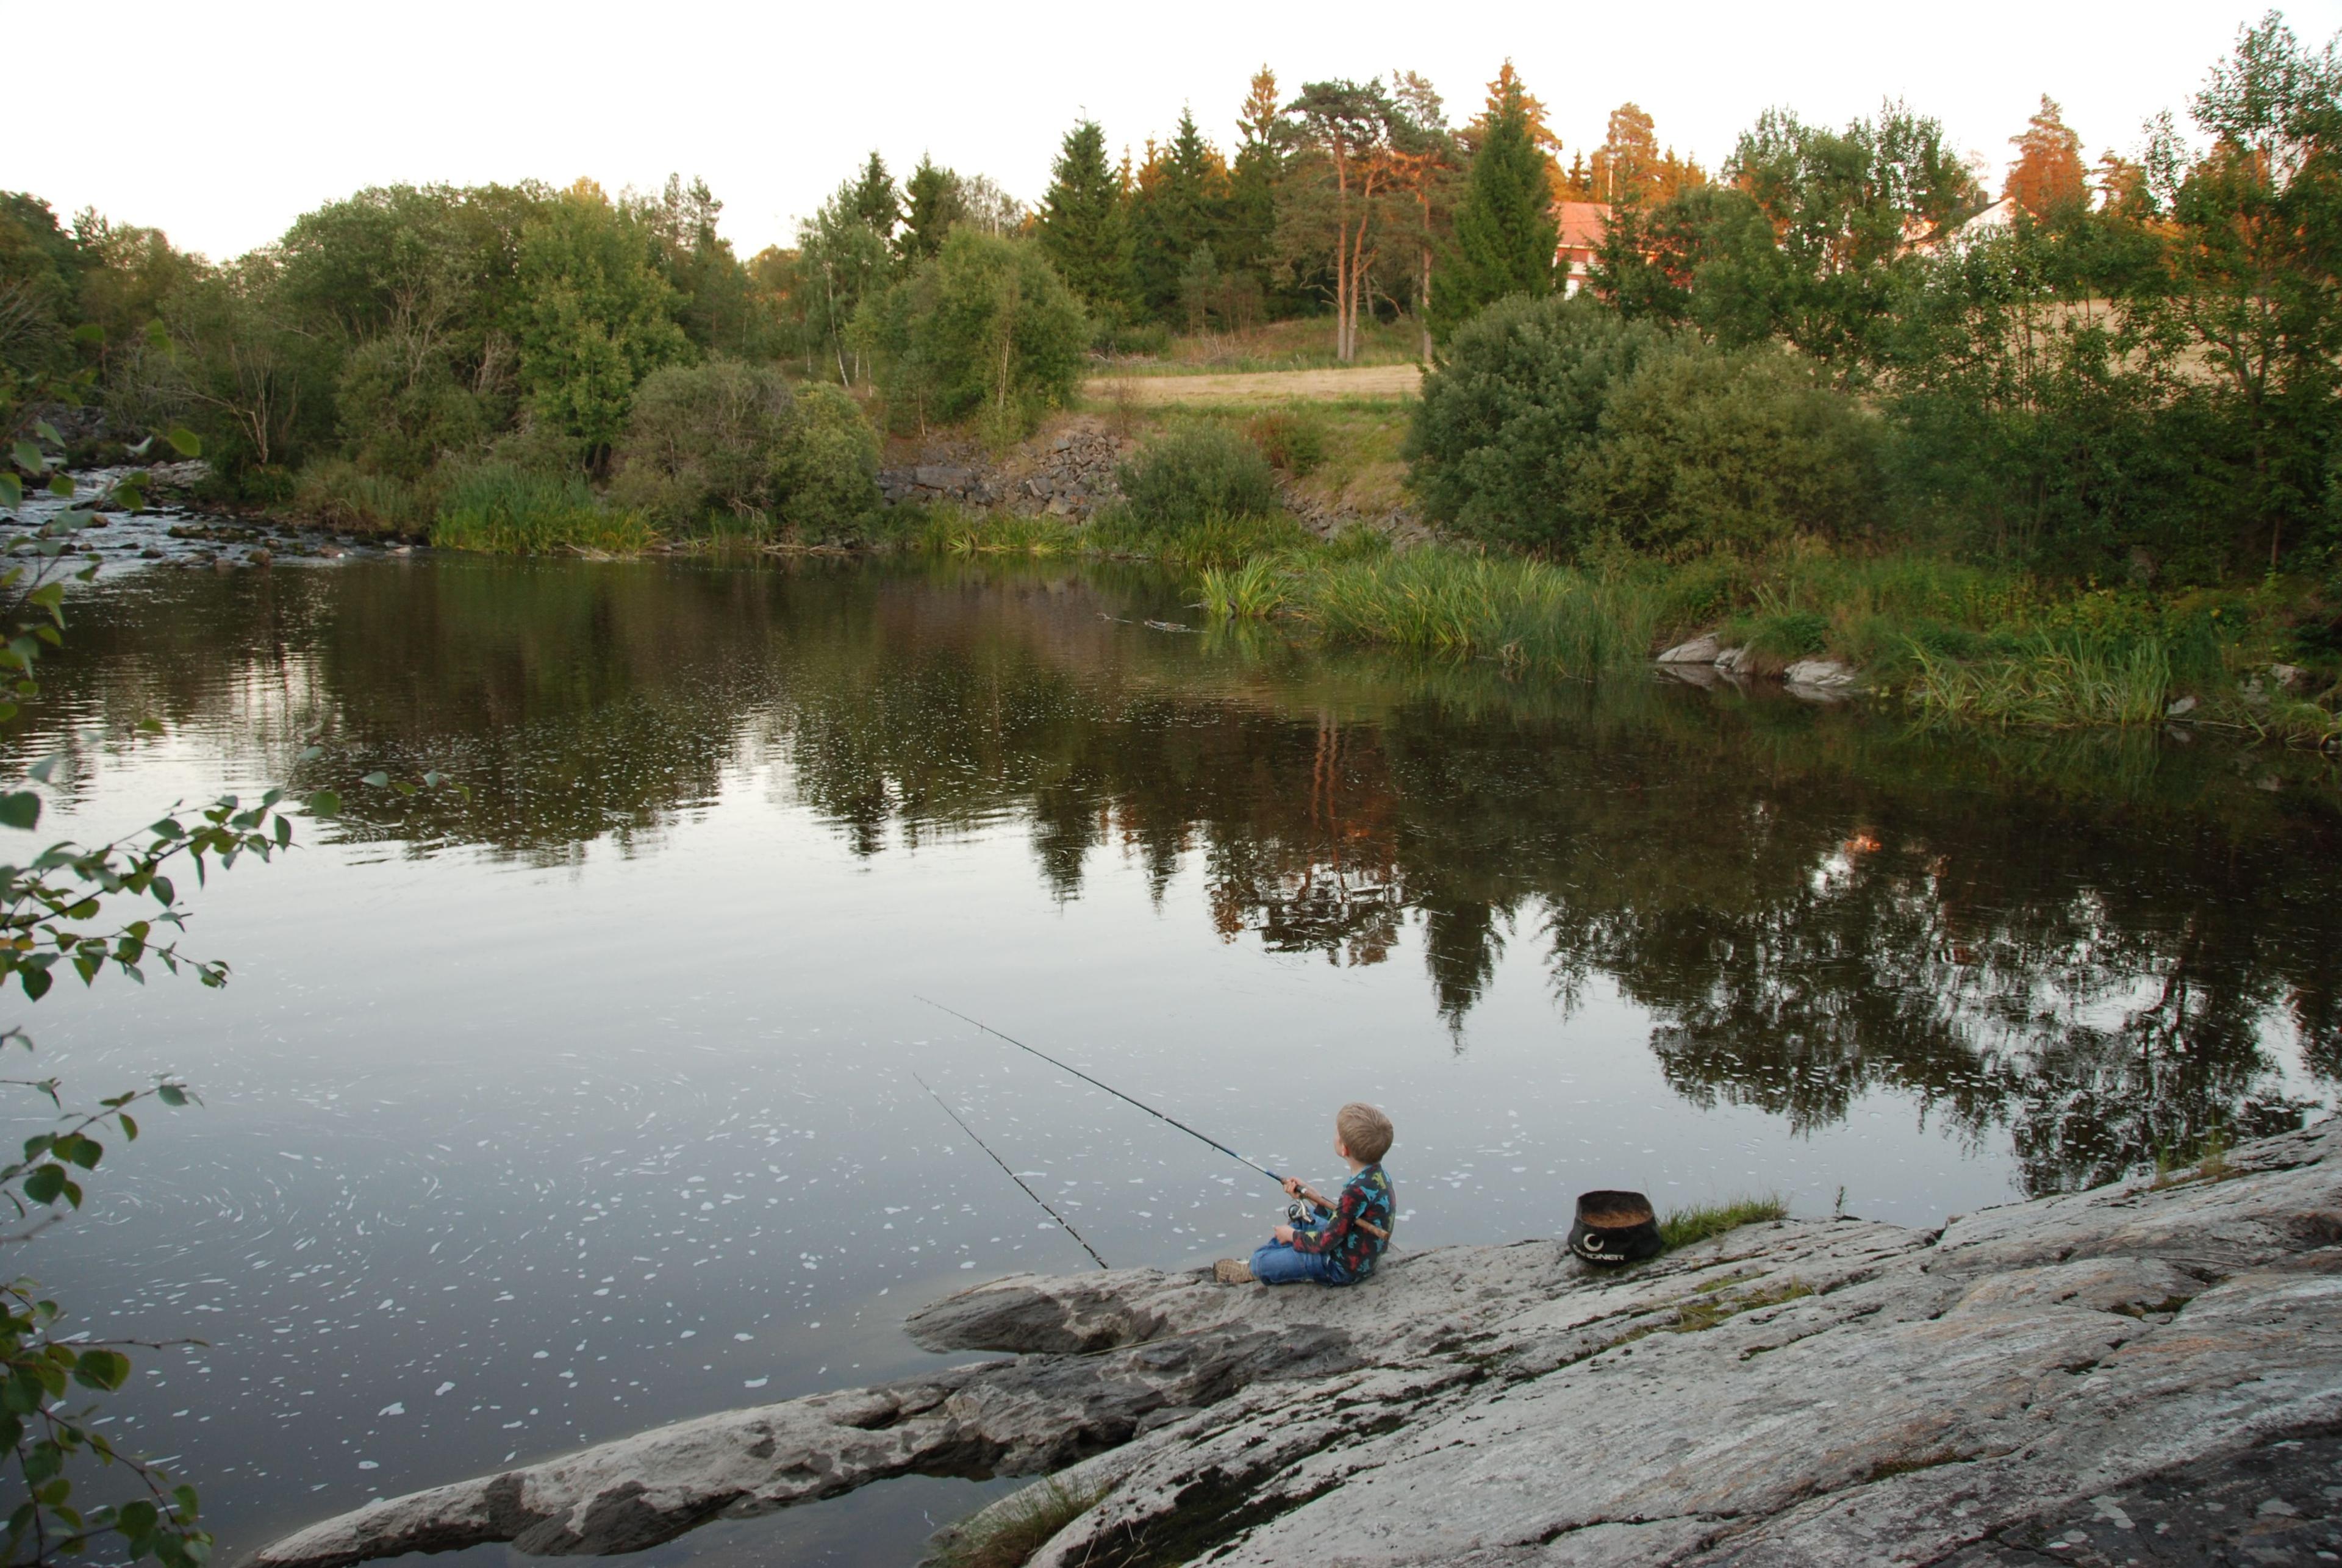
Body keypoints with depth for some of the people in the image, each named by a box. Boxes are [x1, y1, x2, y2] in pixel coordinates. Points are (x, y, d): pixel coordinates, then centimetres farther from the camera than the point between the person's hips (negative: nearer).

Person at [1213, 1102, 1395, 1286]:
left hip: (1343, 1269, -10)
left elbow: (1327, 1242, -23)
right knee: (1301, 1219, 27)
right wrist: (1306, 1195, 5)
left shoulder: (1358, 1191, -32)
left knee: (1261, 1262, -7)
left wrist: (1292, 1235, -7)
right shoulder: (1374, 1173, -3)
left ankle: (1251, 1270, 25)